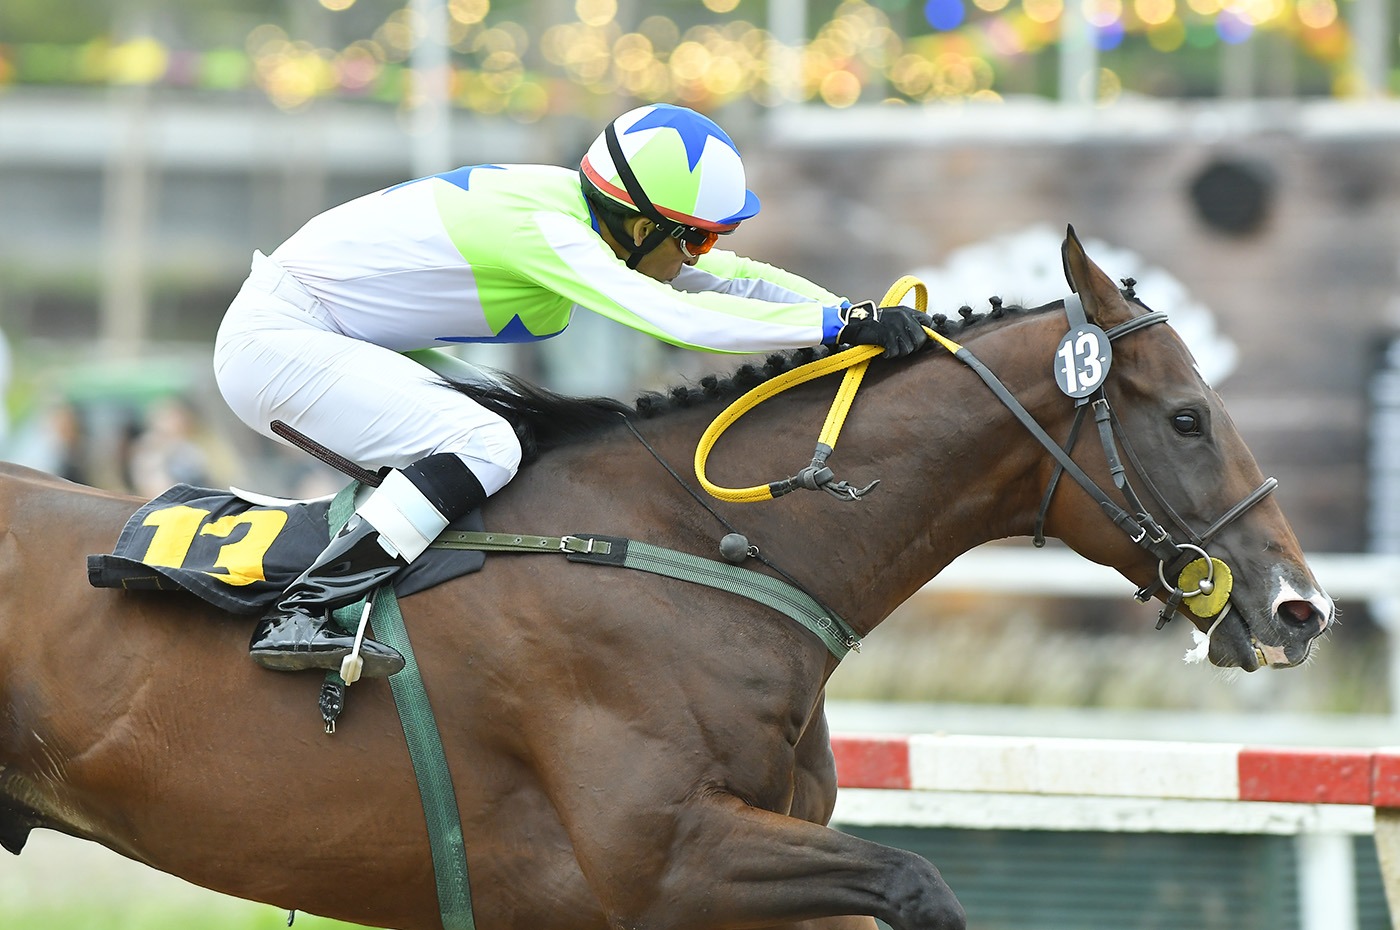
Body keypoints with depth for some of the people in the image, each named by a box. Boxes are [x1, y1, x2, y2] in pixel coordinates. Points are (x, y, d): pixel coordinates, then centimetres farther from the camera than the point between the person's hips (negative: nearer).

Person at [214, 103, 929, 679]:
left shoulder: (584, 211, 2)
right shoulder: (546, 231, -26)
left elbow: (732, 280, 7)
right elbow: (676, 318, -35)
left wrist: (863, 318, -5)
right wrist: (842, 324, -34)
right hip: (274, 342, -10)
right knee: (483, 446, -24)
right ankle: (296, 619, -25)